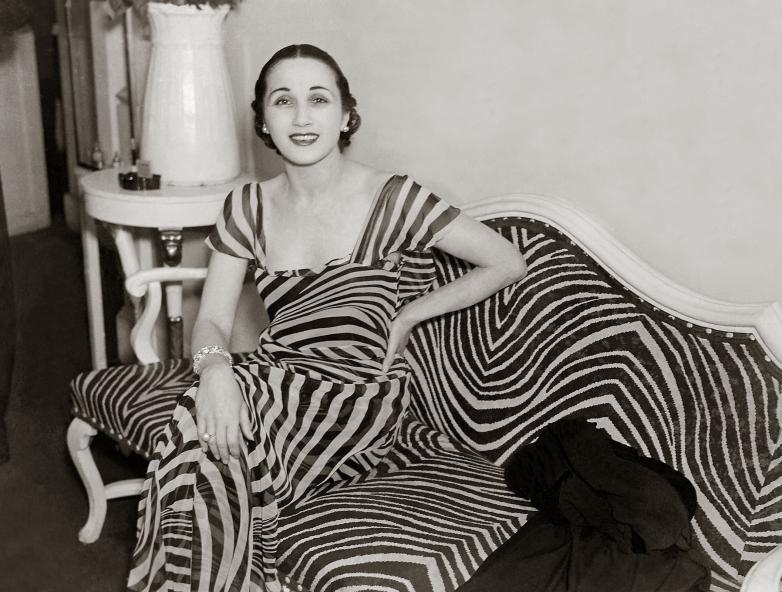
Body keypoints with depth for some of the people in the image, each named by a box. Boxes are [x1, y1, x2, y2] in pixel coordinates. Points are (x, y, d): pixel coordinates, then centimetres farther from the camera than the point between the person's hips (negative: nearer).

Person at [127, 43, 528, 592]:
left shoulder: (391, 199, -7)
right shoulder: (248, 207, 6)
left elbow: (509, 263, -3)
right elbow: (213, 319, 1)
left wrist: (407, 315, -4)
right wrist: (214, 366, -23)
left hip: (358, 395, -4)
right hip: (272, 381, 4)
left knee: (210, 446, -28)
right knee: (209, 420, -30)